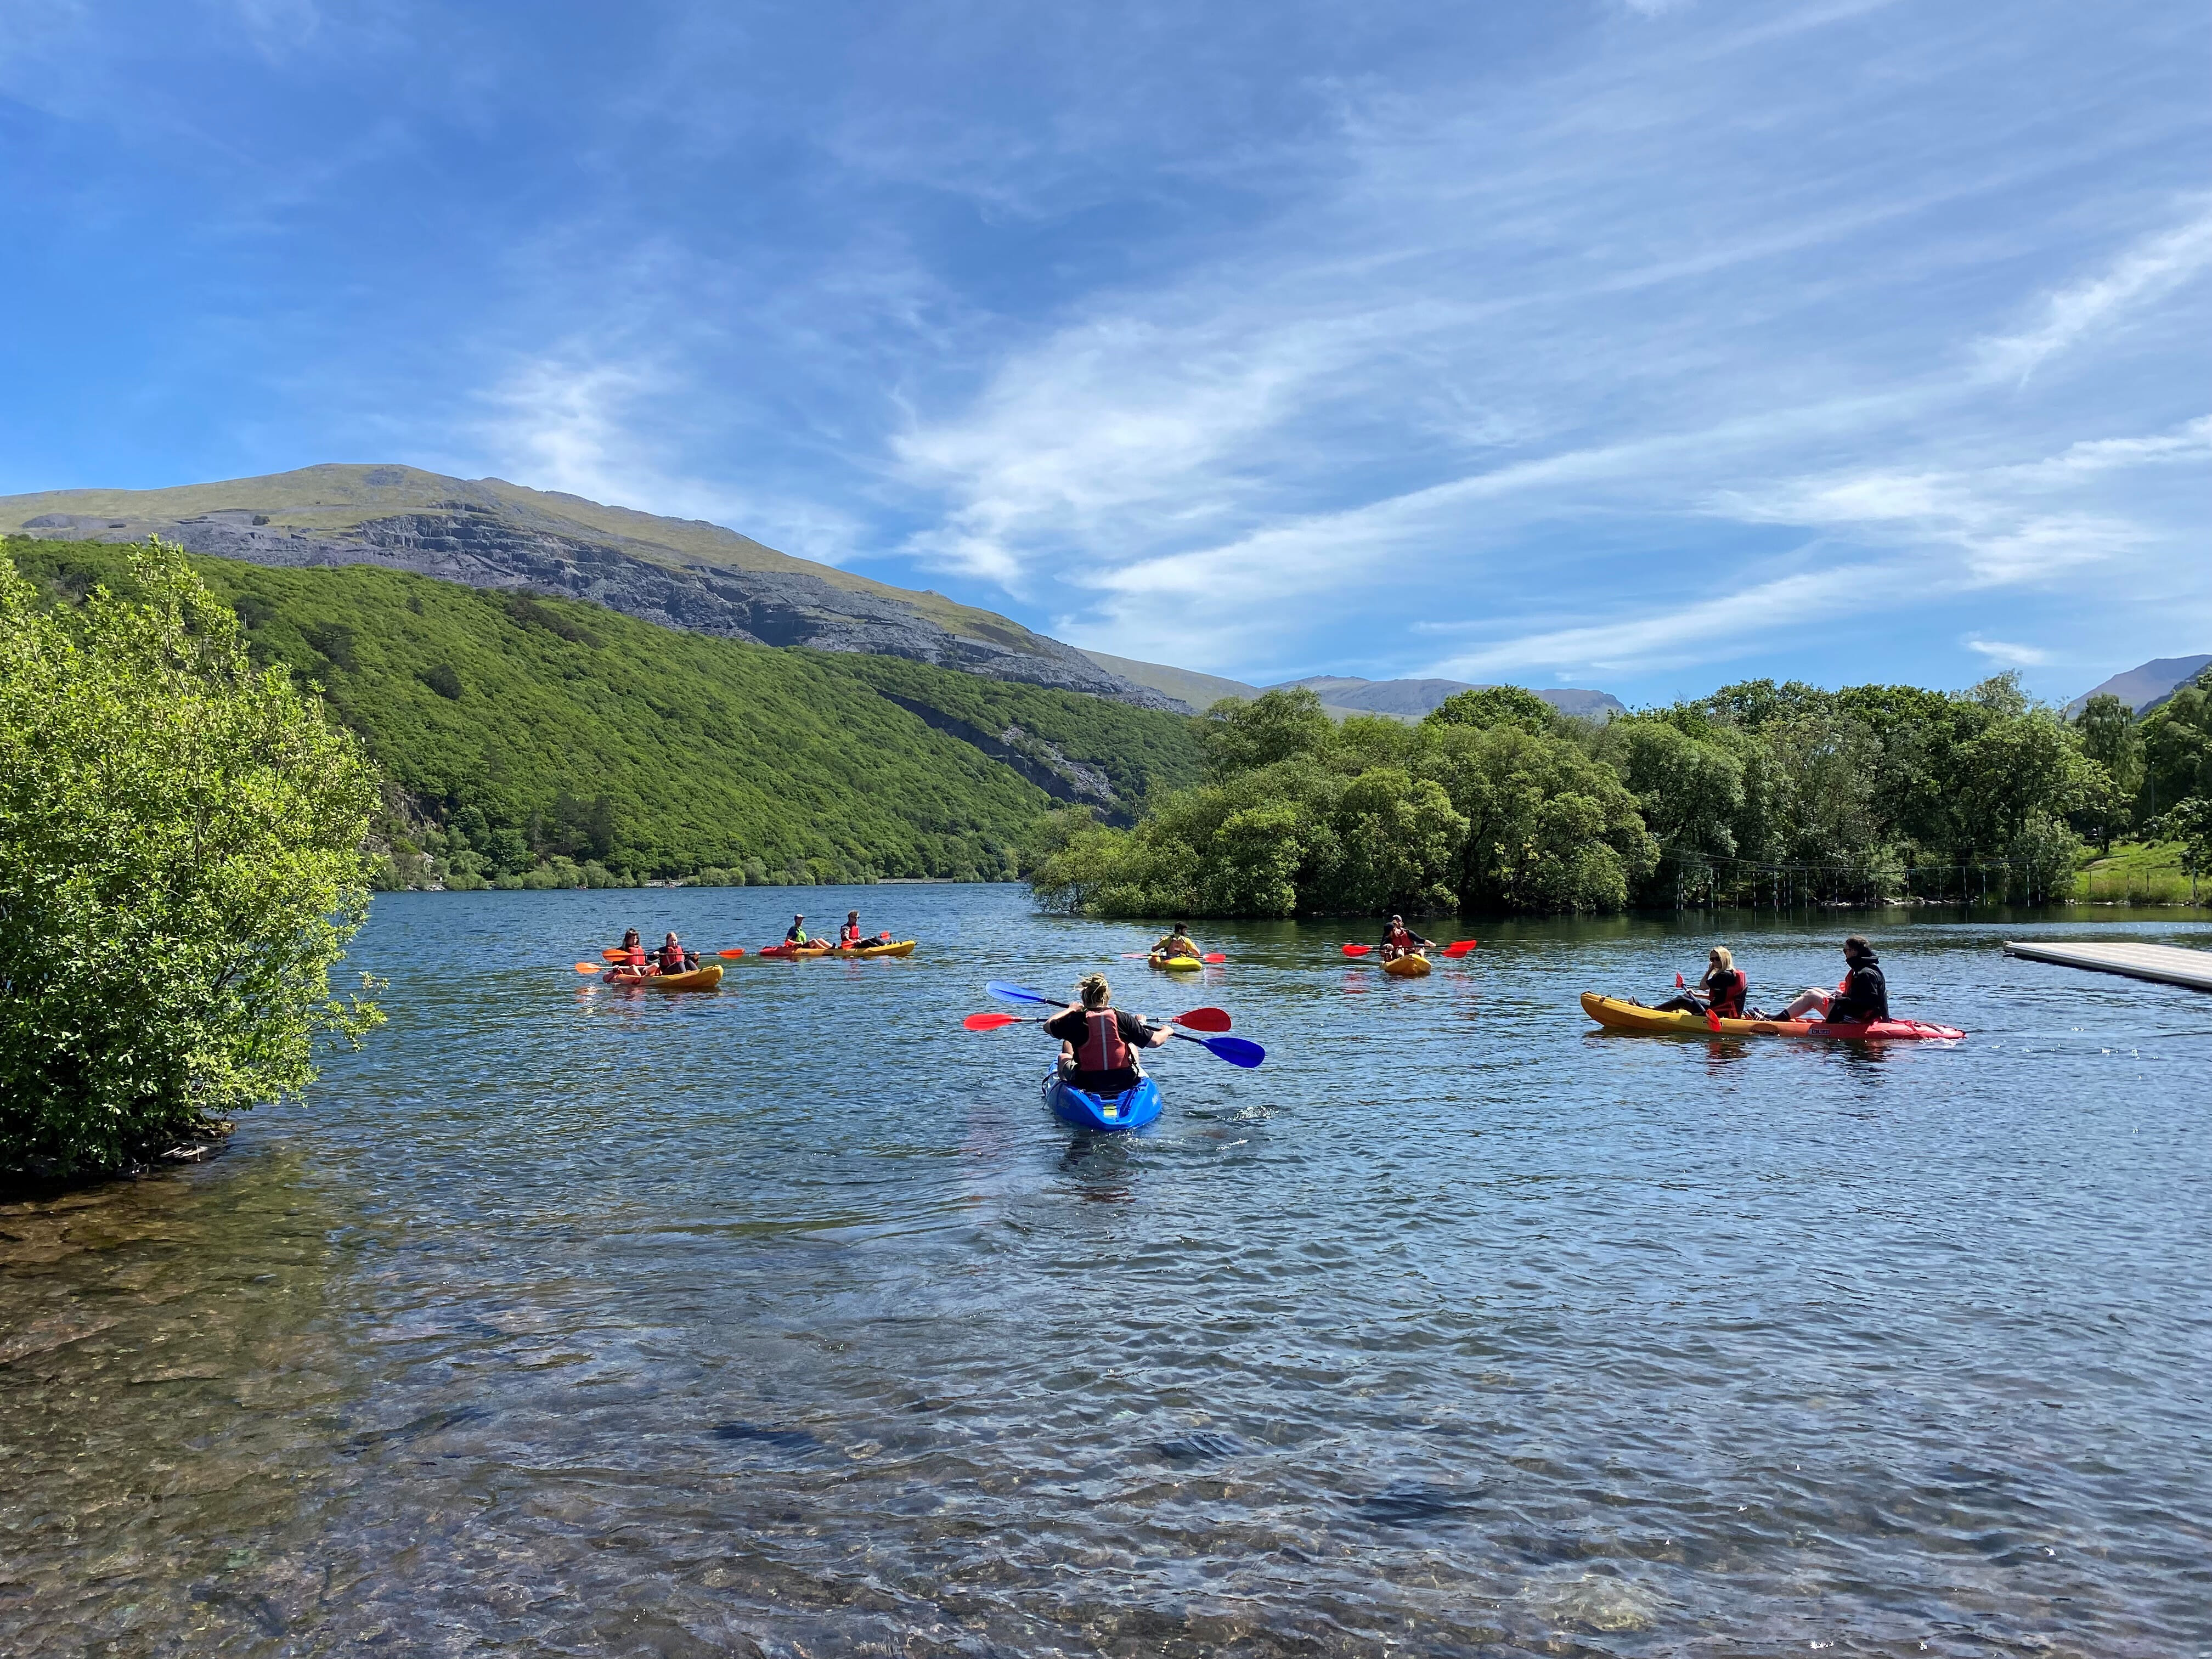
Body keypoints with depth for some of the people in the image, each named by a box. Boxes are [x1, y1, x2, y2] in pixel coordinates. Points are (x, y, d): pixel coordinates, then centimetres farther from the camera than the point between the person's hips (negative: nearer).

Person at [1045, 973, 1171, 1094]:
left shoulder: (1075, 1020, -11)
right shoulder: (1123, 1018, -10)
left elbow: (1048, 1026, 10)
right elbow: (1155, 1042, -4)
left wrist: (1070, 1010, 27)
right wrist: (1166, 1031, 20)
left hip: (1087, 1085, -1)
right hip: (1125, 1082, 1)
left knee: (1063, 1057, 31)